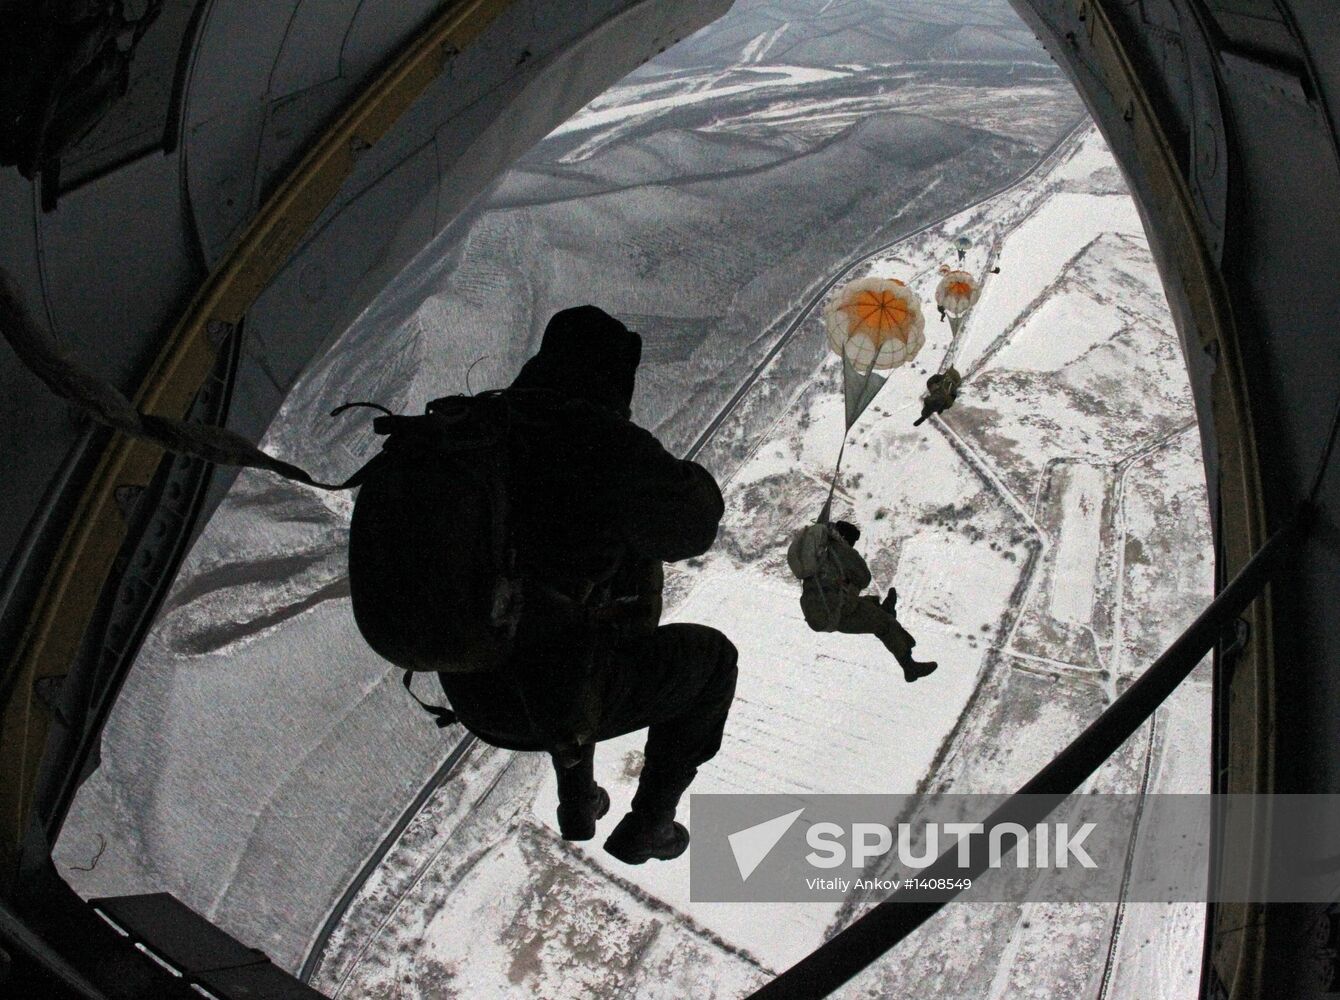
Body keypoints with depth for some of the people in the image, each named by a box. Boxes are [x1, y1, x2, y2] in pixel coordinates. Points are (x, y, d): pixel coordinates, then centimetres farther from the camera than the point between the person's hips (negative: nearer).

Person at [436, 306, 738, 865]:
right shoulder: (606, 443, -21)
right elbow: (695, 526, -6)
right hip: (559, 701, -7)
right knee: (711, 657, 18)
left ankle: (578, 804, 47)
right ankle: (644, 827, 26)